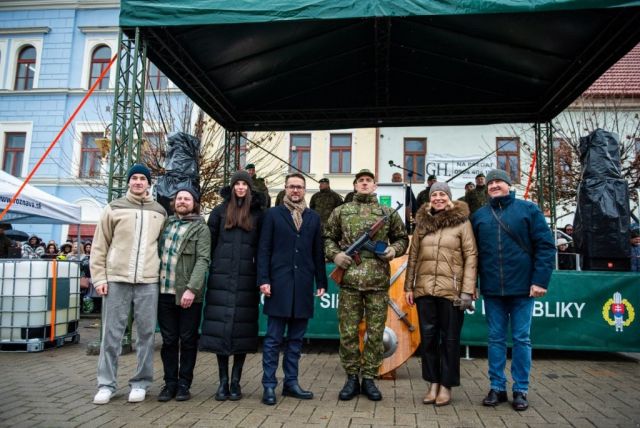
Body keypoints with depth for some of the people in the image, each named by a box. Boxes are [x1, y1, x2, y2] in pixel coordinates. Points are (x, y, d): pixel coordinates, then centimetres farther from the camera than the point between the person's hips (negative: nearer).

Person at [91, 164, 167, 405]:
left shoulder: (160, 212, 11)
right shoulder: (114, 208, 6)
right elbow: (99, 246, 5)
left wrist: (162, 272, 8)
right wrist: (99, 277, -2)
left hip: (148, 281, 1)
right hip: (116, 279, -1)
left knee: (146, 333, 4)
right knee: (112, 333, 3)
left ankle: (140, 382, 14)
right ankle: (106, 384, 14)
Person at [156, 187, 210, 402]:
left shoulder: (200, 228, 0)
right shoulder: (166, 223, 15)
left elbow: (203, 260, -9)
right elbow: (158, 253, 17)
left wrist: (191, 288, -19)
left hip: (188, 294, -4)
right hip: (164, 292, 4)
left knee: (188, 341, 5)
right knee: (168, 340, 10)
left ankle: (184, 383, 16)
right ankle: (170, 382, 21)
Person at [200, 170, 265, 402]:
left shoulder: (258, 214, 8)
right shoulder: (220, 211, 10)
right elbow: (209, 243, 9)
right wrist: (208, 268, 3)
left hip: (246, 279, 0)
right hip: (221, 277, 1)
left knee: (242, 328, 2)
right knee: (220, 327, 1)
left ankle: (236, 382, 12)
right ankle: (223, 381, 12)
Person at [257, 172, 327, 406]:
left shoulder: (313, 217, 12)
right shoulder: (273, 214, 4)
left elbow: (318, 252, 11)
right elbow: (264, 249, 0)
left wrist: (321, 281, 8)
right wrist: (263, 279, -8)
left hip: (303, 284, 3)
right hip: (279, 282, -3)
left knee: (296, 338, 10)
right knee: (273, 338, 2)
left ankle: (291, 382, 20)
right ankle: (269, 385, 10)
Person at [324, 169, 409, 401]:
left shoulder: (388, 213, 11)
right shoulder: (341, 211, 10)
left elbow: (402, 238, 17)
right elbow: (328, 237, 13)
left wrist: (394, 250, -3)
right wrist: (334, 254, -5)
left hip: (378, 280, 1)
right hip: (349, 279, 0)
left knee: (375, 332, 6)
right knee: (348, 332, 3)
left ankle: (369, 378, 20)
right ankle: (352, 377, 19)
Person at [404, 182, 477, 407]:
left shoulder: (462, 222, 0)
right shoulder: (422, 223, 10)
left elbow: (471, 256, -4)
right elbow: (413, 256, 13)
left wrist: (468, 290, -11)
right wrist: (409, 286, 9)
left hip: (451, 290, -3)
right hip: (424, 289, 4)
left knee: (449, 338, 5)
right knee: (428, 337, 9)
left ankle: (446, 385, 19)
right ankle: (433, 383, 22)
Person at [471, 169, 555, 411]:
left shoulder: (528, 209, 1)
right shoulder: (479, 216, 8)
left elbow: (545, 246, -4)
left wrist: (540, 280, -11)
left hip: (522, 288, -2)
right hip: (492, 290, 2)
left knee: (521, 338, 7)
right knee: (496, 338, 9)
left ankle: (521, 390, 18)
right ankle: (497, 387, 20)